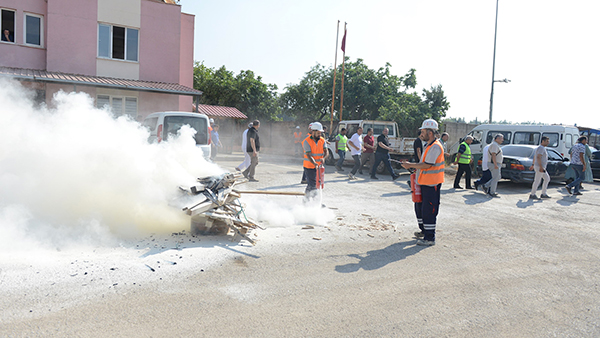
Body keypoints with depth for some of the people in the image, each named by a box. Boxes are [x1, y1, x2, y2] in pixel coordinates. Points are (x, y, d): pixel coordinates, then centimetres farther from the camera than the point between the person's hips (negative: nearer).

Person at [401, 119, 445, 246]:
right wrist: (413, 166, 8)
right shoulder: (429, 145, 15)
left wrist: (410, 165, -14)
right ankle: (424, 231, 34)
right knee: (419, 206, 19)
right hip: (424, 183, 11)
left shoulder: (435, 147, -18)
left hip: (431, 184, -11)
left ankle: (430, 238, 2)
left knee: (429, 210, -5)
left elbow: (427, 165, -22)